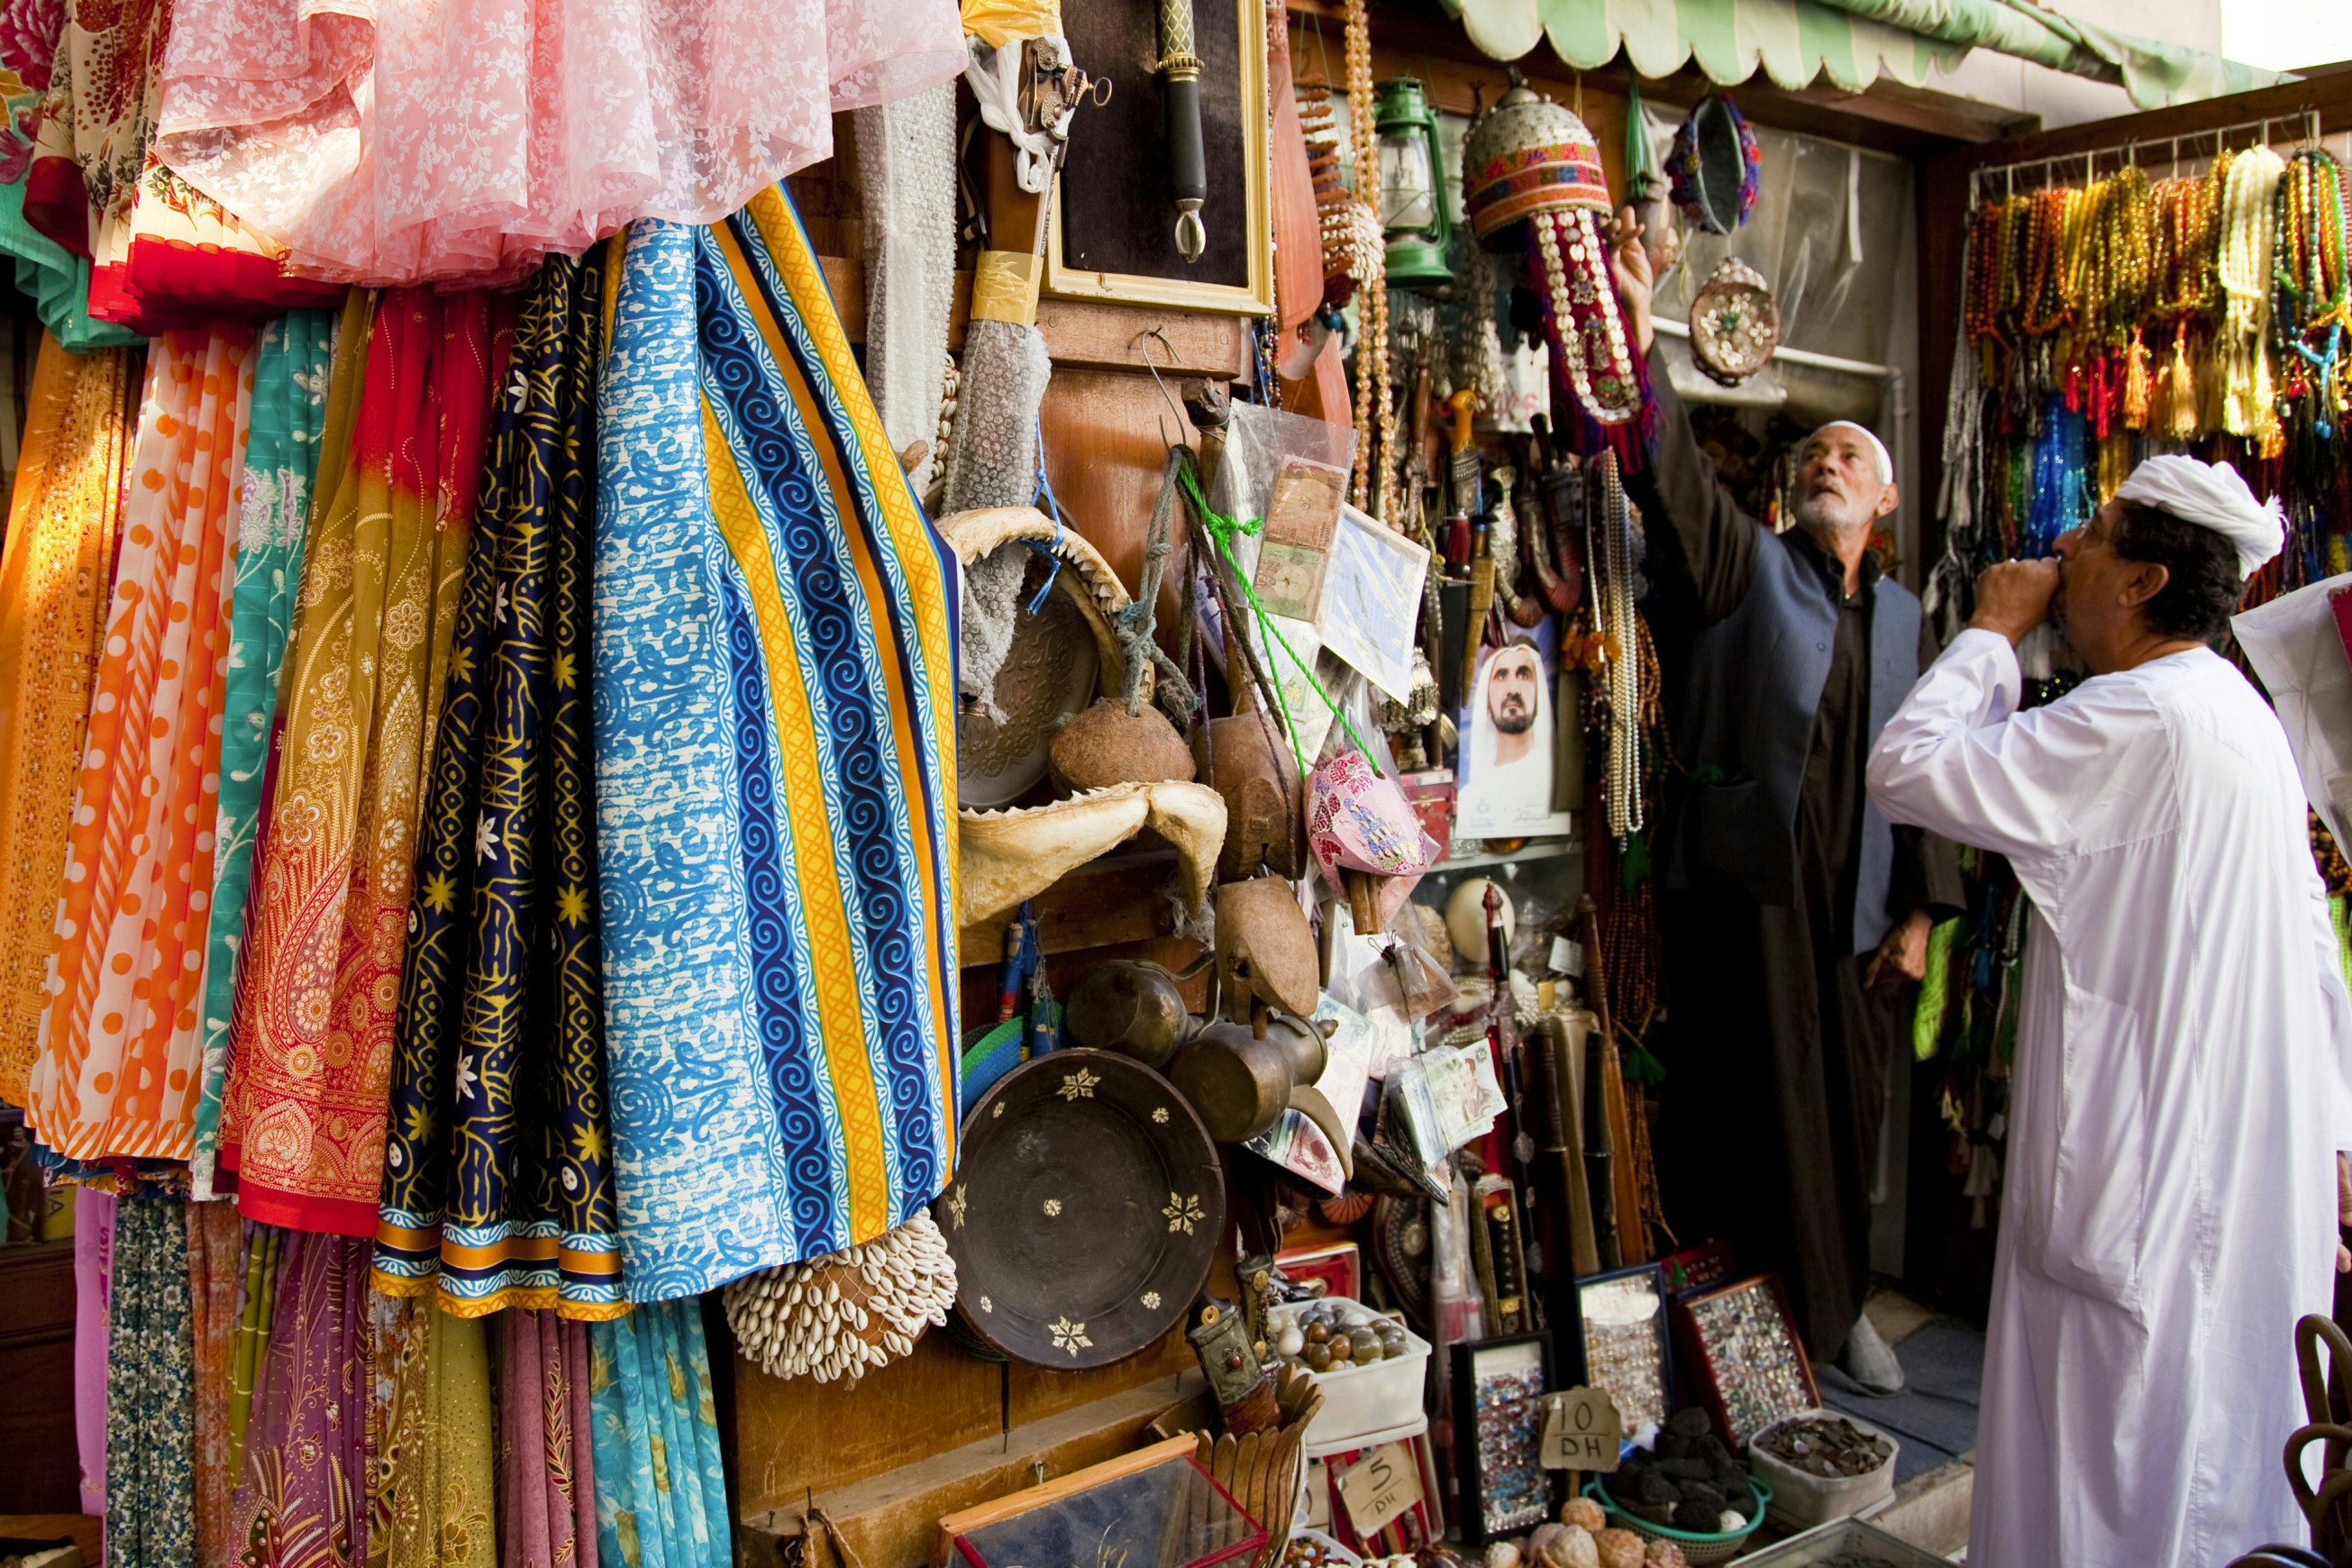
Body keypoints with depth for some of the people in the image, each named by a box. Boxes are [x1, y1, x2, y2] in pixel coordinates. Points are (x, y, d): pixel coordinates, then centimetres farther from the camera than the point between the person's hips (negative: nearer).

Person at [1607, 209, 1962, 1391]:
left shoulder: (1903, 618, 15)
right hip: (1748, 884, -4)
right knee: (1754, 1108, -1)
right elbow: (1675, 475, -15)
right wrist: (1638, 334, -28)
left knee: (1848, 1113, 13)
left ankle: (1838, 1306, 31)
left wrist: (1921, 911, 8)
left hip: (1858, 901, 5)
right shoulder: (1750, 566, 3)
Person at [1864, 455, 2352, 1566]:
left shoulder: (2138, 721, -21)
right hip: (2255, 1176, 10)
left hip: (2148, 1185, -10)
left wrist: (1992, 631, -8)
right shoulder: (2242, 712, 11)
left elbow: (1906, 769, -23)